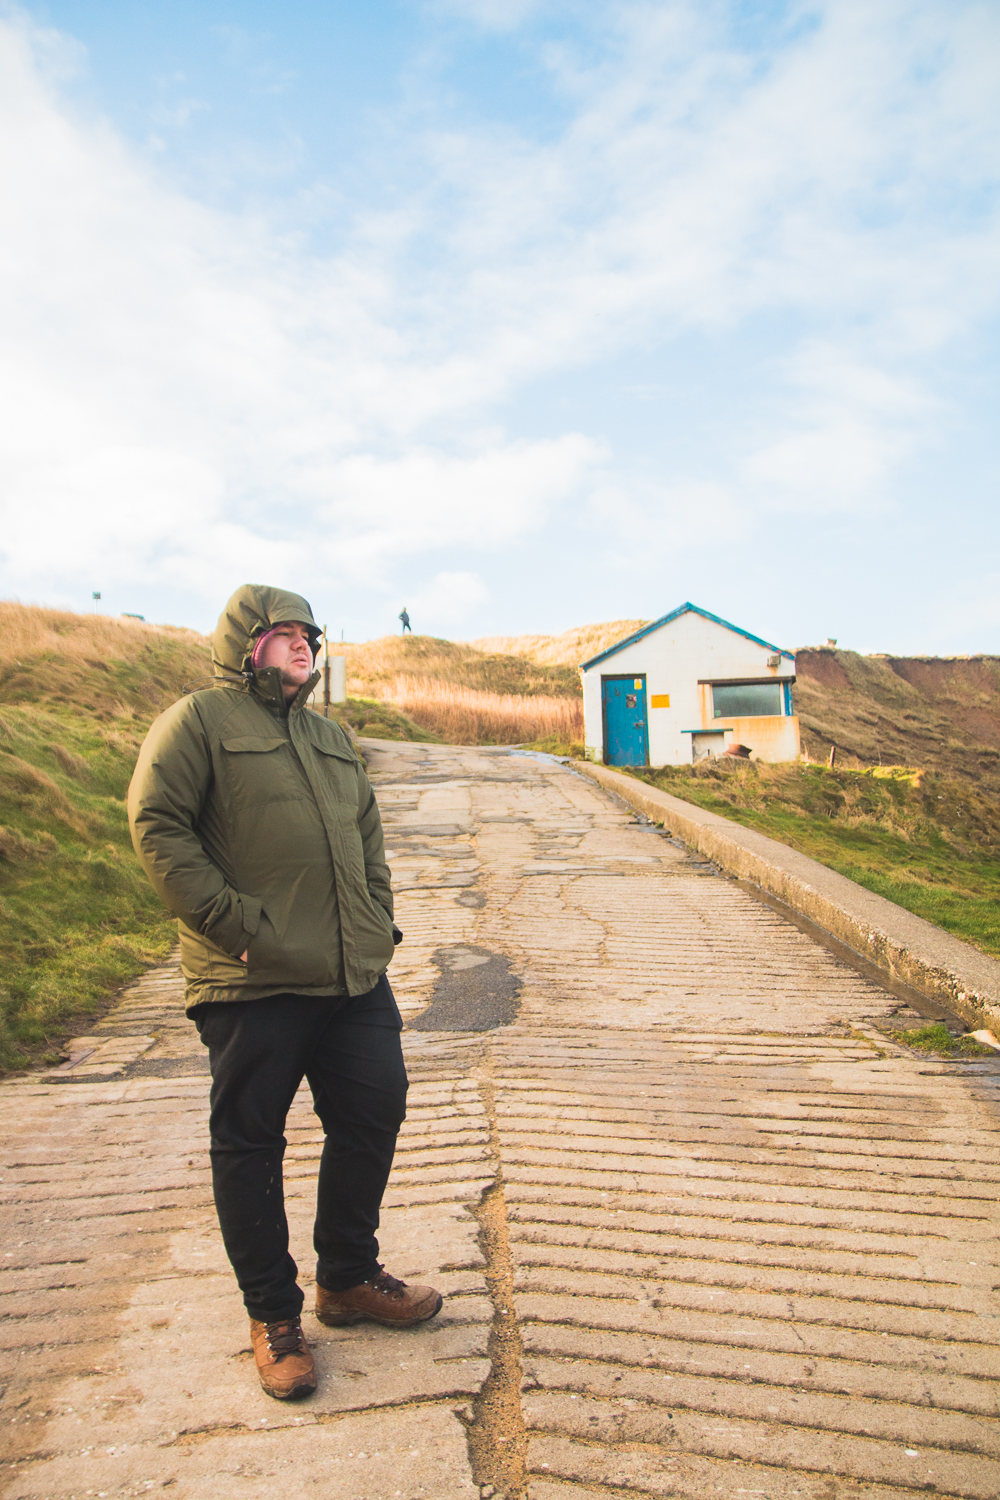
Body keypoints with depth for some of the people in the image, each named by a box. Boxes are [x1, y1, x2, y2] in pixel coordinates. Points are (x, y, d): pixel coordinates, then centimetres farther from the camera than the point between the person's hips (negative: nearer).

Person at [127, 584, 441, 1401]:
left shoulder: (331, 735, 20)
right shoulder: (198, 720, -2)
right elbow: (156, 826, -10)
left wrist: (377, 923, 11)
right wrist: (231, 921, -16)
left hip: (355, 974, 7)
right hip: (252, 982, -7)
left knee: (374, 1113, 12)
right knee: (250, 1142, 5)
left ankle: (348, 1277, 33)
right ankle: (273, 1313, 24)